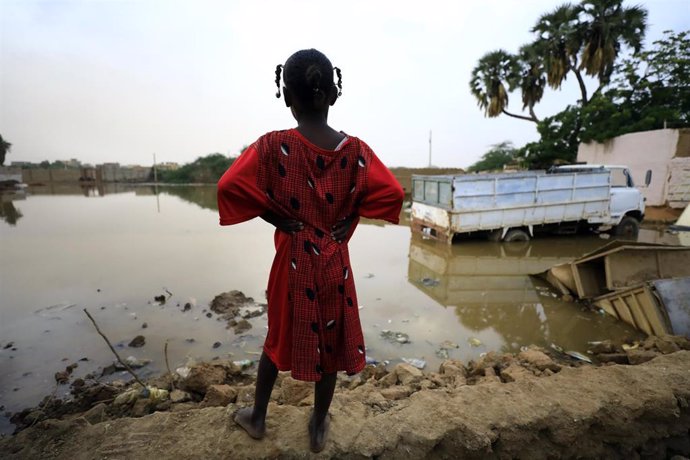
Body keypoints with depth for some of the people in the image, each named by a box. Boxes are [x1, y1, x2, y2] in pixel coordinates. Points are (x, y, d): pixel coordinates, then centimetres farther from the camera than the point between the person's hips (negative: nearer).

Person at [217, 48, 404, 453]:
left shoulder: (274, 146, -14)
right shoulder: (354, 149, -9)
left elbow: (229, 187, -21)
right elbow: (392, 193, -11)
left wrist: (276, 218, -9)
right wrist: (350, 219, -3)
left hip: (293, 261, 0)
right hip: (335, 261, 1)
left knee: (280, 338, 22)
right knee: (330, 342, 18)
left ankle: (258, 417, 43)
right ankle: (319, 426, 39)